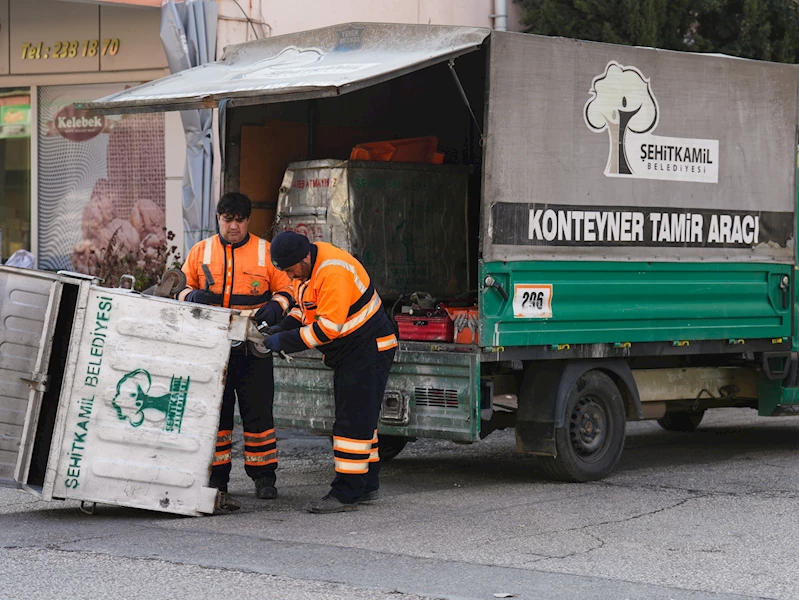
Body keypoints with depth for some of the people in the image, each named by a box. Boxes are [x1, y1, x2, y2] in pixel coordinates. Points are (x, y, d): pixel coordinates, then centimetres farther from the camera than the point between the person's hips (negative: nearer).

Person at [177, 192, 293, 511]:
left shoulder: (266, 252, 4)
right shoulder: (201, 252, 9)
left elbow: (286, 290, 7)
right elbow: (182, 287, 14)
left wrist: (275, 308, -14)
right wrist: (192, 296, -9)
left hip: (252, 347, -1)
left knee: (257, 409, 2)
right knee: (215, 410, 2)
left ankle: (263, 476, 13)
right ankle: (216, 478, 8)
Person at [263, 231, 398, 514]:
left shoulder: (333, 271, -29)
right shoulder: (306, 266, 3)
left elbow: (329, 326, -30)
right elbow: (306, 307, 17)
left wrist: (285, 341, -25)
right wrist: (282, 327, -1)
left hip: (369, 350, -11)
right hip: (348, 353, 11)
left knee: (354, 421, -10)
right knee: (357, 419, 16)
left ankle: (346, 494, -9)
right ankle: (367, 485, 25)